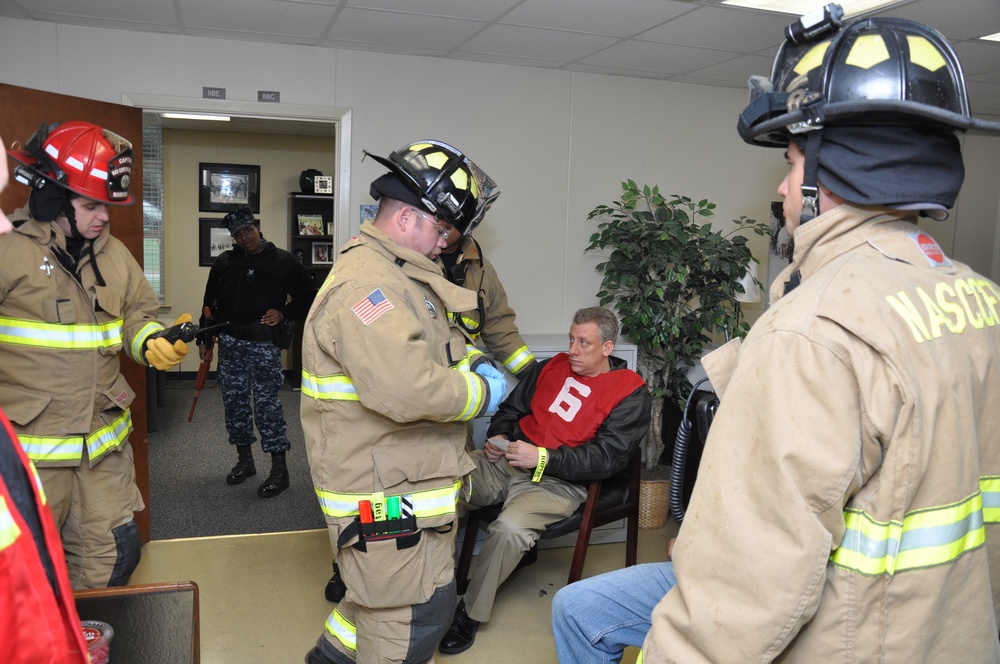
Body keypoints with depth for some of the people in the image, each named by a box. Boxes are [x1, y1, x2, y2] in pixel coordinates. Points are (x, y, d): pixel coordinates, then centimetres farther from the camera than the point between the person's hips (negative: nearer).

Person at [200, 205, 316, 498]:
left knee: (266, 402, -7)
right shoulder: (224, 262, 10)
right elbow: (210, 302, 17)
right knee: (234, 402, 10)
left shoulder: (282, 261, -2)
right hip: (230, 343, 5)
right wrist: (205, 339, 14)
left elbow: (308, 296, 3)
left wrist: (284, 314, -11)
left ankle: (279, 468, 0)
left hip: (265, 345, -5)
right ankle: (244, 460, 26)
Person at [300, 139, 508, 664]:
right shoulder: (364, 284, -23)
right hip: (385, 495, -11)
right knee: (413, 619, 2)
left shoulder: (399, 276, 15)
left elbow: (440, 341, 27)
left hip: (406, 478, 11)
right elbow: (407, 390, -34)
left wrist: (475, 363, 6)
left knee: (384, 596, 25)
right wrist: (482, 394, -18)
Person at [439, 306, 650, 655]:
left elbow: (608, 457, -11)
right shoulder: (552, 367, 13)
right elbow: (511, 408, 22)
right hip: (509, 459, 6)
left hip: (559, 480, -5)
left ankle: (470, 614, -11)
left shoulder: (630, 393, -2)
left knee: (509, 527, -32)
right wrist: (498, 436, -1)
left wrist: (542, 457, -18)